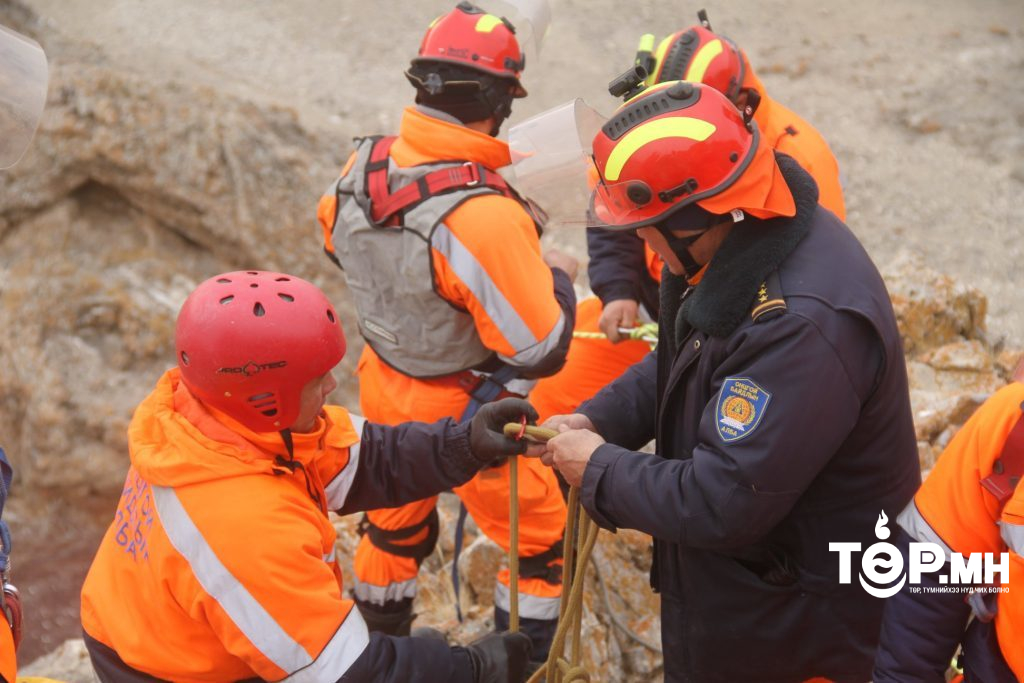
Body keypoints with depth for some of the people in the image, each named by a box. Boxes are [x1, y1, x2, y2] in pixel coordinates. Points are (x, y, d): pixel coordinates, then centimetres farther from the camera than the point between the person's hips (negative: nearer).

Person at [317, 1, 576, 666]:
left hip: (386, 388, 7)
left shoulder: (363, 167, -15)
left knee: (395, 523, 30)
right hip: (466, 416, -7)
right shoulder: (483, 217, -36)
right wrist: (557, 276, -11)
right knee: (540, 538, 18)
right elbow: (541, 352, -29)